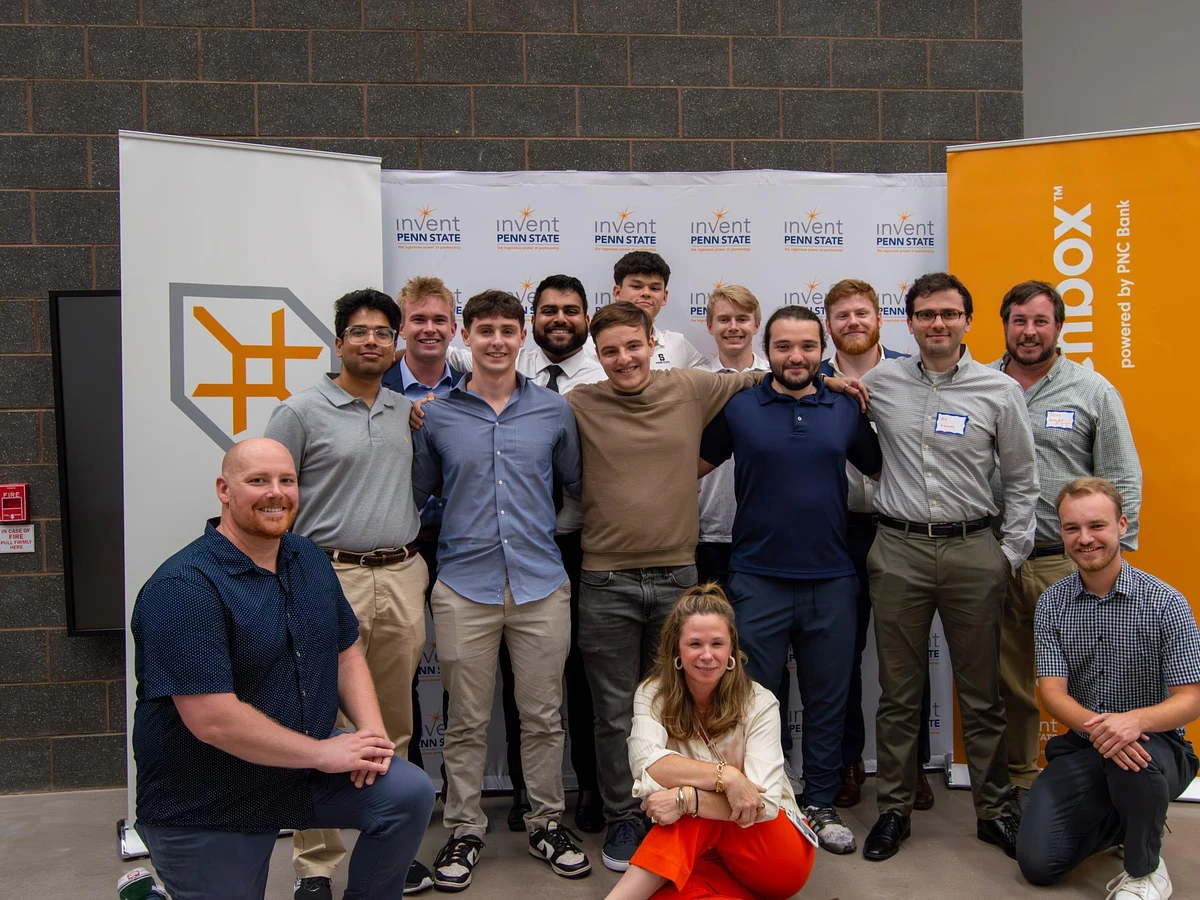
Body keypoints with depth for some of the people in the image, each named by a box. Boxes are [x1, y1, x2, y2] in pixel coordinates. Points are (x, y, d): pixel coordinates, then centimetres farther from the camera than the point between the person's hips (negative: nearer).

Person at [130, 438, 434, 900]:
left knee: (409, 793, -10)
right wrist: (324, 753, -21)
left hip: (304, 764, 6)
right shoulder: (183, 588, -23)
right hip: (207, 809, -6)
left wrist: (371, 732, -8)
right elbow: (212, 719, -28)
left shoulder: (310, 559, 3)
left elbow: (346, 652, 10)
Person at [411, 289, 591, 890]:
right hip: (464, 586, -1)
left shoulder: (554, 411, 5)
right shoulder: (436, 415, 3)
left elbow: (578, 484, 15)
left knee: (543, 716, 10)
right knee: (467, 722, 9)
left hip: (541, 585, 1)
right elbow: (416, 494, 12)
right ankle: (464, 829, 25)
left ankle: (547, 822, 28)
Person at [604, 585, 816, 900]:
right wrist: (725, 776, -33)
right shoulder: (653, 694, -6)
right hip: (700, 849, 0)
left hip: (779, 862, 1)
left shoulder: (759, 704, -11)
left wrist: (686, 798, -36)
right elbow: (647, 765, -25)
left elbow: (764, 802, -23)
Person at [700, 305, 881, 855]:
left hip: (832, 581, 2)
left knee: (827, 700, 12)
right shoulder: (737, 407, -1)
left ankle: (820, 804, 29)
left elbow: (880, 470, 16)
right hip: (758, 578, -2)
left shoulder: (847, 409, 4)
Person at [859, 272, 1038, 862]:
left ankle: (994, 811, 25)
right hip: (899, 551, 1)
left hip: (973, 552, 0)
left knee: (982, 695, 9)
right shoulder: (880, 383, 3)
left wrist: (1011, 555, 2)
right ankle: (894, 809, 22)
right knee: (898, 693, 9)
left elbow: (1022, 481, 6)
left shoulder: (1000, 391, 1)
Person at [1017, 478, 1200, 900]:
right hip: (1081, 747, 3)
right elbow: (1052, 691, -9)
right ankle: (1119, 820, 21)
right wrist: (1095, 725, -32)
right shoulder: (1051, 604, -3)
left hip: (1155, 742, -3)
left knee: (1133, 759, -39)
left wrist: (1135, 720, -35)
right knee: (1037, 861, -9)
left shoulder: (1165, 603, -12)